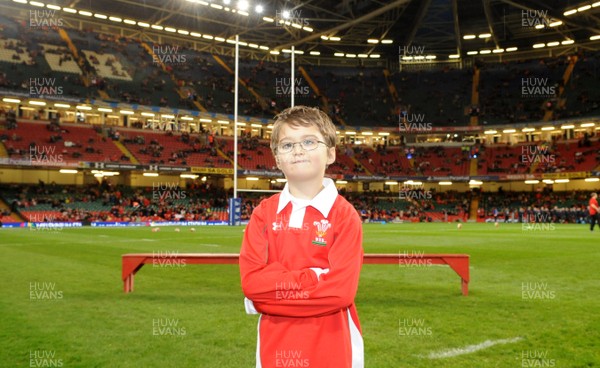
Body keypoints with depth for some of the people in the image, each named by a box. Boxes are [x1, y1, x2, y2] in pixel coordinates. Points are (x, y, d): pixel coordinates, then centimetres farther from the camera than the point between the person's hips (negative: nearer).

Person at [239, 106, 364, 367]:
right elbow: (251, 281, -11)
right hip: (275, 347, 3)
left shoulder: (344, 214, -9)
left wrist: (273, 289, -15)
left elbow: (341, 289, -18)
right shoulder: (264, 213, 0)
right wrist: (313, 277, -16)